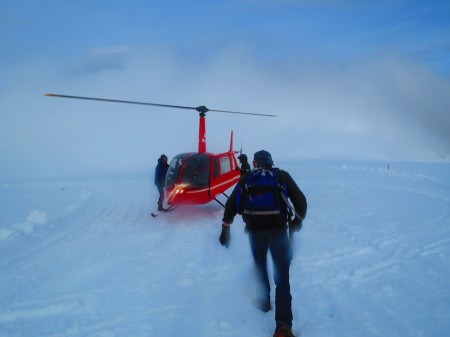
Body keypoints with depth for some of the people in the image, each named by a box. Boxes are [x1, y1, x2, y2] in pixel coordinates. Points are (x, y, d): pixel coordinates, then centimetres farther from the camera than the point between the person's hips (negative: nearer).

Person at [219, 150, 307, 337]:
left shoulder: (246, 178, 10)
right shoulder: (283, 176, 7)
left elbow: (231, 203, 8)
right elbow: (300, 200, 4)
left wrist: (225, 228, 14)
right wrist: (297, 221, 19)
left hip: (255, 231, 2)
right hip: (278, 230, -1)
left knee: (260, 267, 26)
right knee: (282, 277, 1)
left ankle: (264, 302, 42)